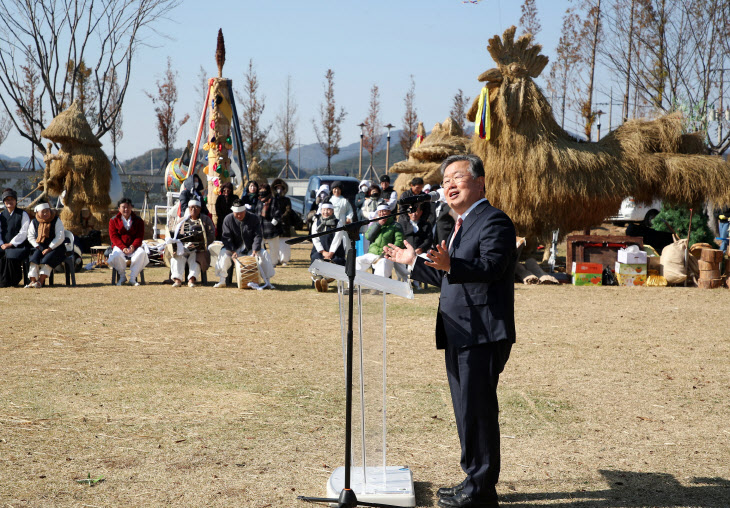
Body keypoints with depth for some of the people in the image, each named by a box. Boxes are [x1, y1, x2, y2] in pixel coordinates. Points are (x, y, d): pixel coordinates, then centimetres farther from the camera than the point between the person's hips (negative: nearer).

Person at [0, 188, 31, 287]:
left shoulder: (23, 214, 2)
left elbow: (23, 233, -6)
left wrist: (10, 244, -14)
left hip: (20, 246, -4)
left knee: (11, 256, -34)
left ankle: (11, 282, -17)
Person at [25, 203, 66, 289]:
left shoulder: (56, 221, -4)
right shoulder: (34, 222, 7)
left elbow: (60, 237, -11)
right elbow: (30, 237, 7)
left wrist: (49, 248, -18)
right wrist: (38, 247, -8)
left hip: (55, 247, -3)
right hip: (40, 247, 3)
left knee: (48, 259, -31)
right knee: (34, 257, -24)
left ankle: (41, 280, -37)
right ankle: (33, 281, -30)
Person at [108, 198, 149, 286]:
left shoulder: (138, 220, 9)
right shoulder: (113, 220, 7)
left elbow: (140, 236, 0)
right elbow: (113, 236, -3)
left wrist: (133, 246, -21)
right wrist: (123, 247, -19)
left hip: (134, 246, 1)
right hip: (119, 246, -1)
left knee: (142, 253, -34)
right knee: (116, 255, -36)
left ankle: (132, 278, -22)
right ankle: (122, 277, -9)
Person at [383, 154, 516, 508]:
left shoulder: (493, 221, -10)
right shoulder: (461, 226, 21)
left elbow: (491, 266, -26)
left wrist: (449, 264, -39)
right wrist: (413, 262, 28)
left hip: (482, 335, -10)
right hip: (459, 336, 10)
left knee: (477, 411, -6)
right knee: (466, 411, 16)